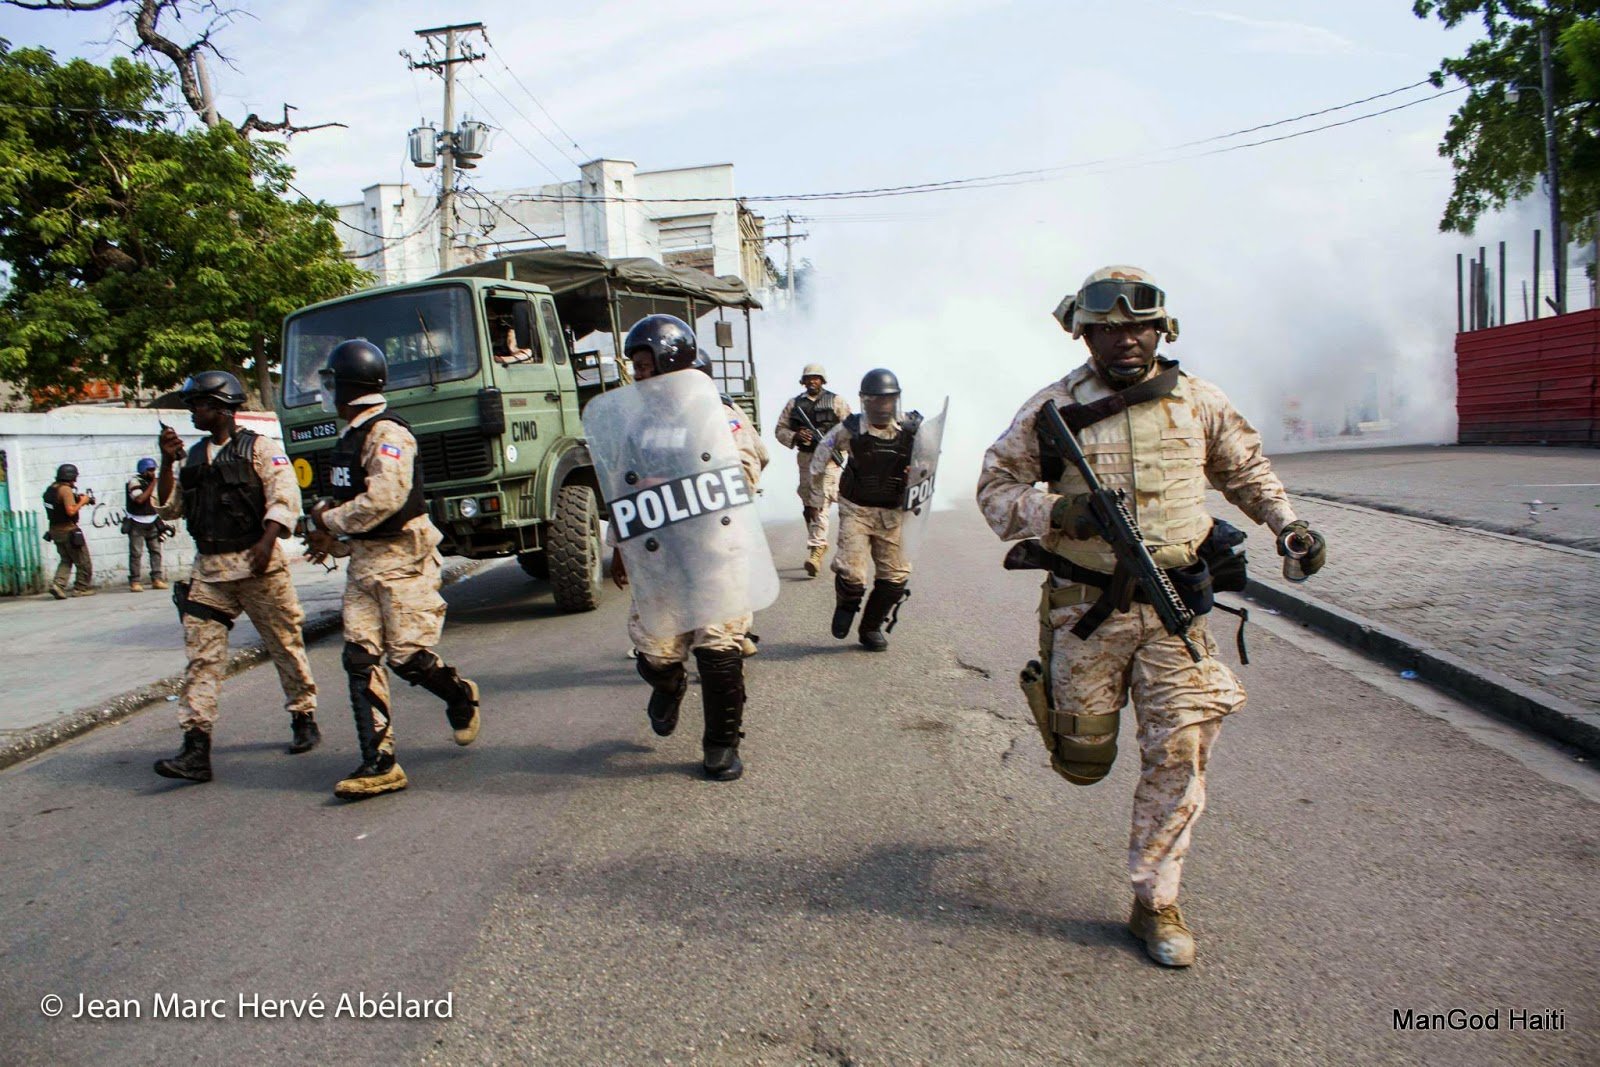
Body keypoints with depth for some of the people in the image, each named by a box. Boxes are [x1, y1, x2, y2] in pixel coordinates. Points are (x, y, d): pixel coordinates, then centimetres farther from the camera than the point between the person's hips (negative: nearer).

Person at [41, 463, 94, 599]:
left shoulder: (51, 489, 9)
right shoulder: (65, 490, -17)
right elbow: (71, 511, -25)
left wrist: (77, 500, 9)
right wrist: (82, 502, -10)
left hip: (55, 530, 8)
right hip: (68, 530, -8)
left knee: (66, 560, 17)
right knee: (83, 561, 5)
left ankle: (58, 584, 0)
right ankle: (81, 588, 9)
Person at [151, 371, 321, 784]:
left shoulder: (260, 448, -2)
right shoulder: (193, 456, 16)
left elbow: (285, 497, -11)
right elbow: (170, 508, 16)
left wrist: (267, 541, -24)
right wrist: (167, 463, 4)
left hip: (257, 564, -5)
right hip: (208, 569, 5)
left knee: (285, 645, 6)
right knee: (201, 656, -4)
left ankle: (304, 719, 24)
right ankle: (196, 749, -6)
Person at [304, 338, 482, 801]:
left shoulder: (387, 434, -13)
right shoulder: (351, 437, 16)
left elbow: (383, 500, -23)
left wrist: (329, 521, -11)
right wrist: (334, 538, 4)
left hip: (403, 560, -9)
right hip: (363, 562, 9)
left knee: (409, 656, -6)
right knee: (360, 658, -1)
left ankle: (461, 697, 26)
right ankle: (379, 763, 0)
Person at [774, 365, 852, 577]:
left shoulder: (836, 401, 3)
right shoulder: (794, 403, 11)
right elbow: (780, 429, 10)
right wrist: (795, 436, -9)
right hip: (805, 457, 5)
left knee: (820, 504, -15)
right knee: (808, 505, 10)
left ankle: (816, 549, -21)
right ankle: (820, 545, 22)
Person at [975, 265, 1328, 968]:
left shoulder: (1197, 402, 4)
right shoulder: (1053, 409, -3)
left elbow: (1245, 468, 21)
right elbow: (995, 487, 0)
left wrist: (1288, 525, 6)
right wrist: (1055, 512, -19)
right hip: (1086, 610, -1)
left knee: (1179, 756, -2)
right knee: (1083, 762, 9)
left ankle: (1155, 903, 14)